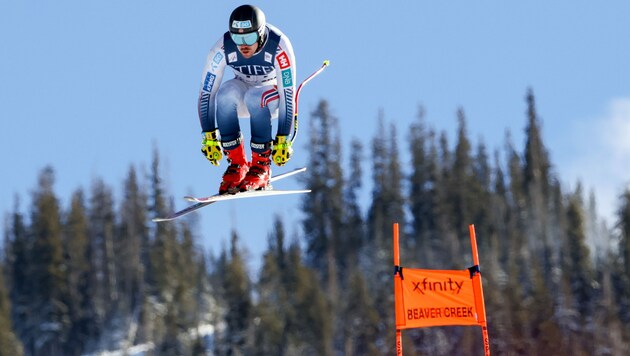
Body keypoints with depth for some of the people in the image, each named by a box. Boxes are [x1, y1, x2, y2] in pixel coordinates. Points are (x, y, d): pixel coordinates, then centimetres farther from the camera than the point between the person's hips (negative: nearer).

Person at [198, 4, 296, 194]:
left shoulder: (279, 46, -33)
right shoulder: (222, 49, -26)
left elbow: (288, 95, -31)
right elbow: (206, 93, -22)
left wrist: (282, 140, -33)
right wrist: (209, 137, -27)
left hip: (274, 94, -2)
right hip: (242, 88, 2)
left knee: (254, 97, -36)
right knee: (226, 94, -32)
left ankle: (261, 164, -22)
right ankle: (237, 163, -21)